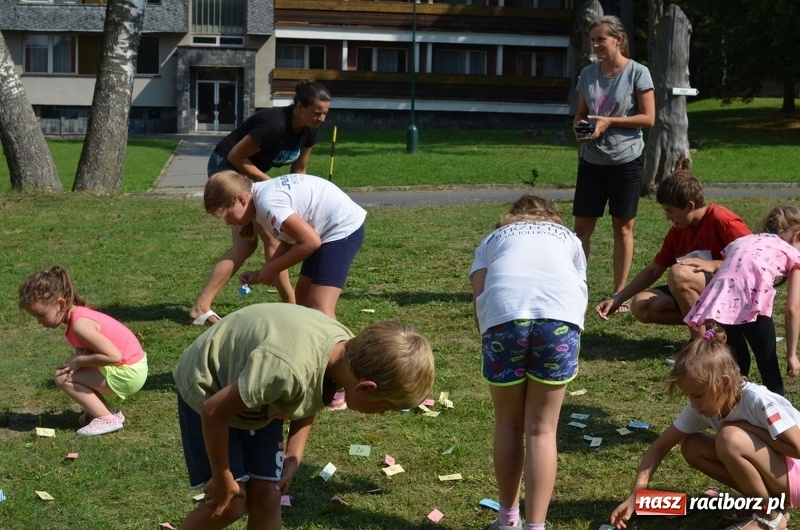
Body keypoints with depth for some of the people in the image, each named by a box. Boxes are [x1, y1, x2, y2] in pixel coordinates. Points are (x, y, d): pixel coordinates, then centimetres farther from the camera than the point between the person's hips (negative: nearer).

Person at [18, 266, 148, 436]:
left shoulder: (80, 325, -23)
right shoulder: (78, 314, 5)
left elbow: (114, 356, -28)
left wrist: (79, 361, -17)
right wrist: (75, 359, -7)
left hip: (128, 374, -10)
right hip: (131, 367, 10)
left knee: (63, 378, -11)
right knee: (66, 369, 15)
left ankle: (107, 418, -4)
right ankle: (104, 410, 17)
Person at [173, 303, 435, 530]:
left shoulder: (349, 352, -18)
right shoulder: (287, 368, -43)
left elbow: (309, 400, 5)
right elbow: (214, 411, -30)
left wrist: (293, 457, -1)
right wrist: (223, 479, -17)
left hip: (256, 400, 6)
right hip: (206, 392, -6)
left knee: (266, 498, 3)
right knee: (230, 505, -5)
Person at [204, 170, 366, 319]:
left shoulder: (267, 203, -24)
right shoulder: (263, 193, 6)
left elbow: (310, 241, -24)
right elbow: (290, 240, 14)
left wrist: (273, 268, -12)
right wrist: (262, 273, 4)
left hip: (344, 229, -11)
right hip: (327, 231, 11)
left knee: (319, 306, -17)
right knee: (303, 294, 16)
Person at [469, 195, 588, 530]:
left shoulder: (493, 239, 34)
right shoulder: (569, 238, 37)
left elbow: (478, 296, 16)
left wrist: (489, 335, 26)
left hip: (504, 314, 0)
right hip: (560, 314, 0)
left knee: (509, 425, 17)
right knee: (542, 429, 10)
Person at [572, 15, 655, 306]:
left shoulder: (637, 73, -9)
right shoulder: (588, 73, 5)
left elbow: (648, 118, -10)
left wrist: (609, 122, -17)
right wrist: (579, 127, -10)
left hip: (626, 160, -4)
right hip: (592, 161, 4)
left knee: (623, 228, 5)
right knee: (582, 226, 3)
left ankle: (619, 293, 13)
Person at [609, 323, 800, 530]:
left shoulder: (757, 401, -29)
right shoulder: (700, 408, -8)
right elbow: (660, 446, -5)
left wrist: (751, 431, -22)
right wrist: (635, 495, -15)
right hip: (767, 473, 7)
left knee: (731, 437, -29)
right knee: (692, 447, -6)